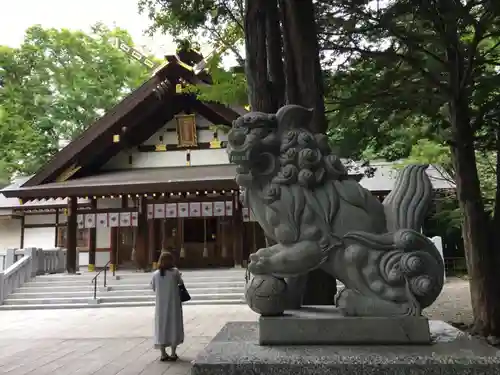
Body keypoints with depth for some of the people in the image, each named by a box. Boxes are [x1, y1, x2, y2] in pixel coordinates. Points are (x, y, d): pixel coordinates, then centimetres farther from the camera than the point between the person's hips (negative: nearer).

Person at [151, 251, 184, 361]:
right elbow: (180, 282, 3)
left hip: (161, 305, 2)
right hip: (173, 304, -2)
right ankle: (173, 354, 11)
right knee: (174, 326, 9)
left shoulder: (156, 274, -5)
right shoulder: (175, 272, -11)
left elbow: (153, 287, 5)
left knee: (161, 327, 11)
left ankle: (163, 354, 13)